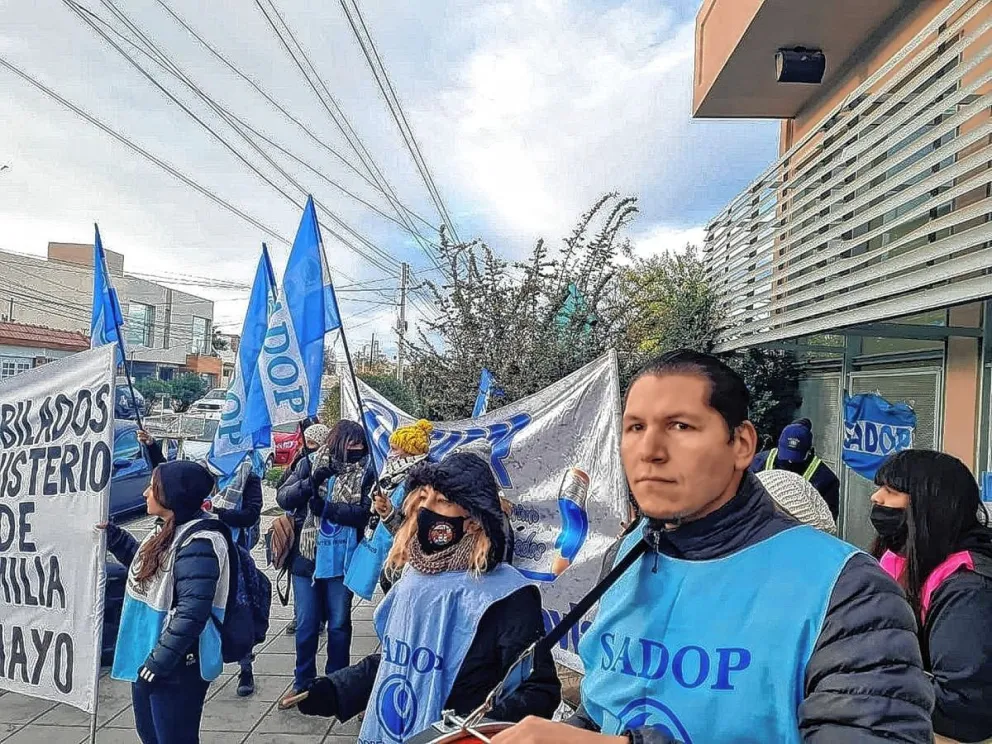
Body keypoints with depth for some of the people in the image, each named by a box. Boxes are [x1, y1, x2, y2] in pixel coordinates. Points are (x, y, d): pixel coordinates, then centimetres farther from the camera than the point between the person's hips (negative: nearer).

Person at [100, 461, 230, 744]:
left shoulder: (197, 544, -27)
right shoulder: (168, 530, 4)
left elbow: (191, 614, -29)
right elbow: (148, 567, 24)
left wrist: (158, 662, -23)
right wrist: (112, 534, 18)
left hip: (176, 668, -10)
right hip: (148, 656, 10)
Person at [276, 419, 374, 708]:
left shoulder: (365, 472, -3)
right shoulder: (310, 463, -1)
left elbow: (364, 512, -13)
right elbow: (283, 497, -8)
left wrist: (327, 508, -23)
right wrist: (311, 482, -24)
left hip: (341, 559, 0)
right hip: (306, 555, 0)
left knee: (339, 623, 11)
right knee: (306, 624, 11)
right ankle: (302, 682, 28)